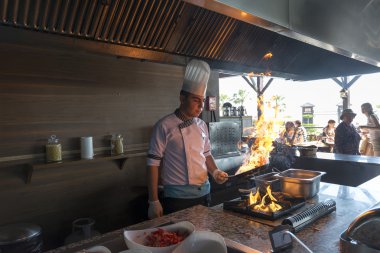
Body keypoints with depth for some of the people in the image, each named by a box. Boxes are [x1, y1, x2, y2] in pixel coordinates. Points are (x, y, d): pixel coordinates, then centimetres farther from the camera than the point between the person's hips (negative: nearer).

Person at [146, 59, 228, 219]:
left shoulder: (202, 125, 7)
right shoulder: (164, 126, -13)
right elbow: (153, 163, -12)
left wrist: (215, 172, -1)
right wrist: (154, 202, -13)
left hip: (204, 193, 6)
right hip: (177, 197, -6)